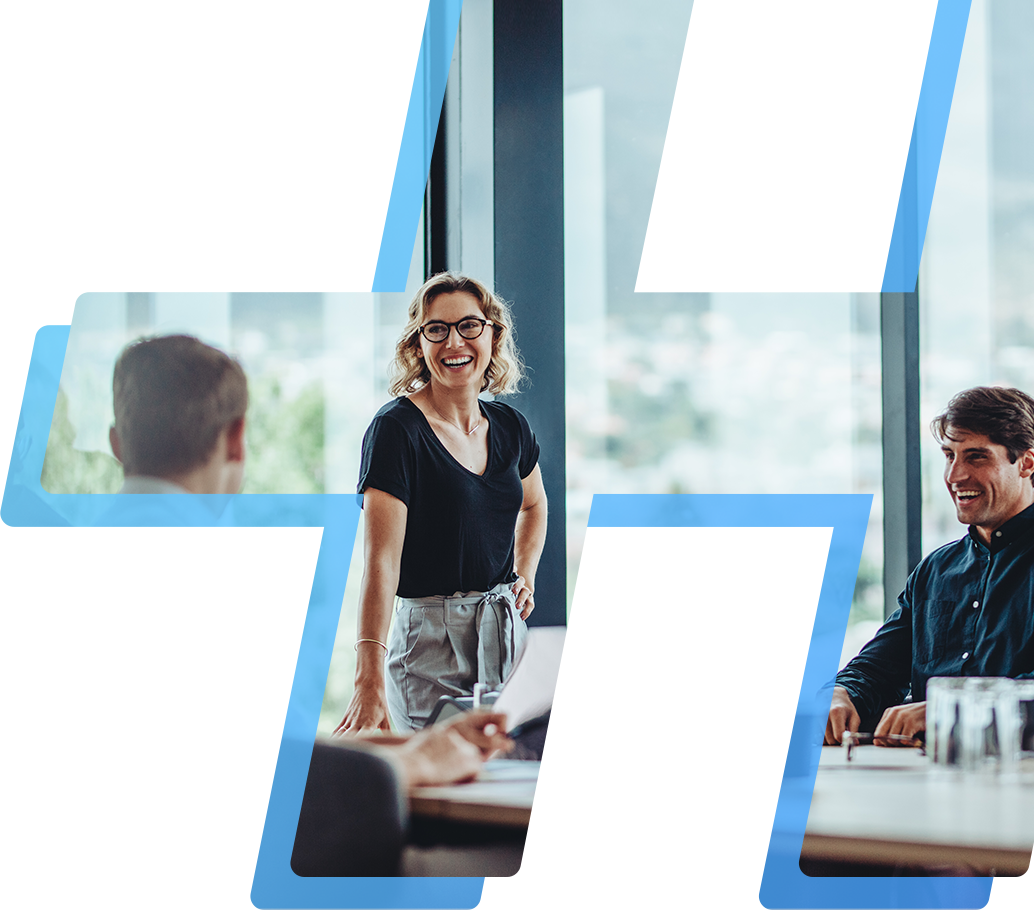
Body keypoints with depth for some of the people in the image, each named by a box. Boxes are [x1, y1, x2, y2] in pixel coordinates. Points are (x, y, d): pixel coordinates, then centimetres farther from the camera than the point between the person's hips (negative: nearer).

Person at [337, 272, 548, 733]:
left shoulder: (509, 426, 7)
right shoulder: (396, 428, -13)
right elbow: (381, 560, -22)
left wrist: (525, 577, 12)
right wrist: (370, 679, -32)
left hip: (506, 627, 6)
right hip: (431, 639, -6)